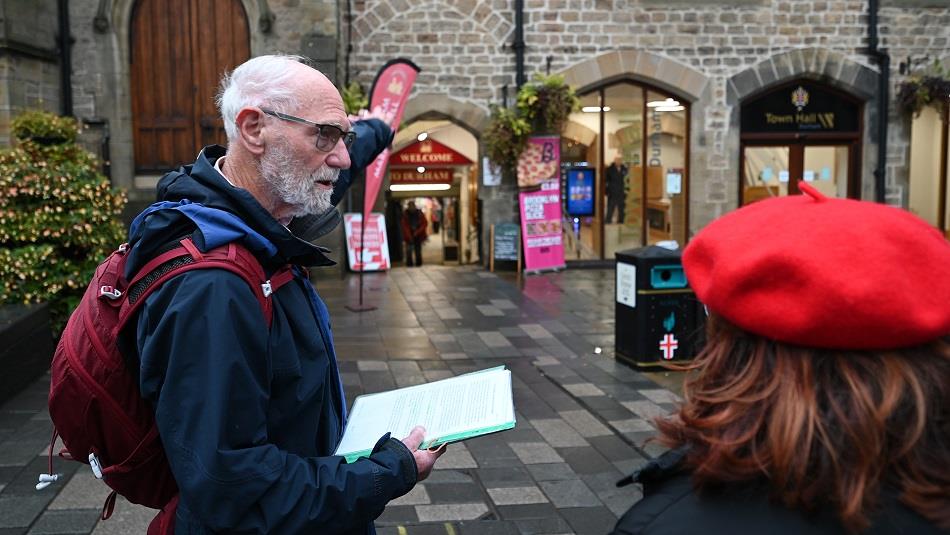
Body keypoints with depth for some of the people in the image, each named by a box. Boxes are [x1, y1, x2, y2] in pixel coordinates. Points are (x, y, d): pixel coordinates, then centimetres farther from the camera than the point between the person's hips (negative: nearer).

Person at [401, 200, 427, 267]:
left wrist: (417, 232, -9)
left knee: (418, 249, 3)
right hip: (409, 236, -1)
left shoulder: (419, 213, -1)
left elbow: (425, 223, 0)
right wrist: (409, 236, -11)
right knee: (409, 249, -6)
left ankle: (418, 263, 12)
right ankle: (409, 263, 1)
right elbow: (405, 226, -4)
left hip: (418, 235, 1)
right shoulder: (405, 214, -4)